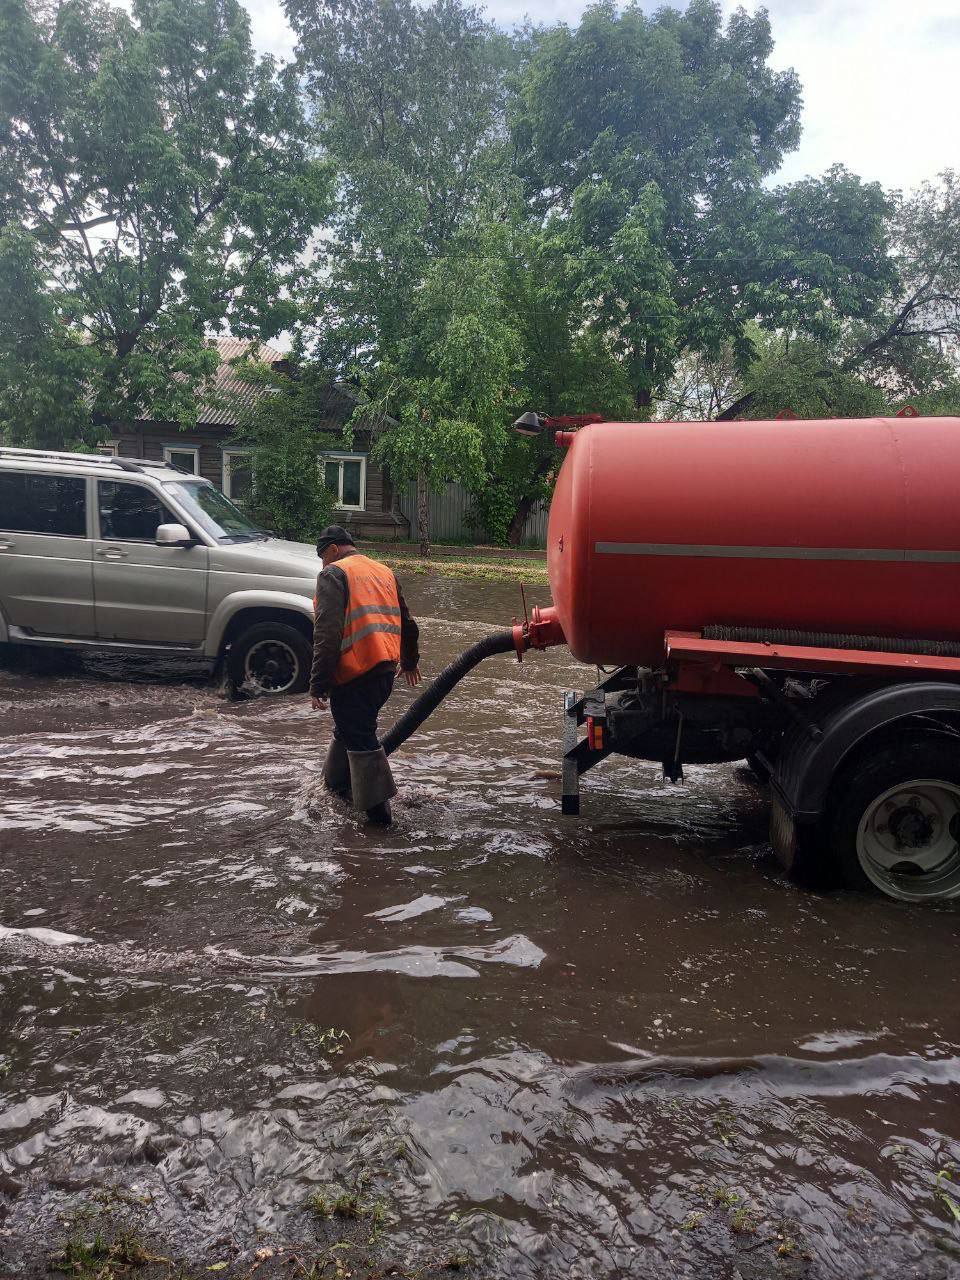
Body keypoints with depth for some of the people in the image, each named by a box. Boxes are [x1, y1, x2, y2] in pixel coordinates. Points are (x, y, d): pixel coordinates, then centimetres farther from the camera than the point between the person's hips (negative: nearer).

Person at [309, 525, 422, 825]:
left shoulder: (334, 574, -6)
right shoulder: (384, 572, 18)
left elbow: (327, 634, -17)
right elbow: (406, 622, 26)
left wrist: (318, 684, -16)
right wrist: (410, 661, 40)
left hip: (354, 670, -8)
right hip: (386, 668, 8)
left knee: (359, 736, 0)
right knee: (351, 726, 24)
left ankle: (377, 807, 0)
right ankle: (338, 781, 38)